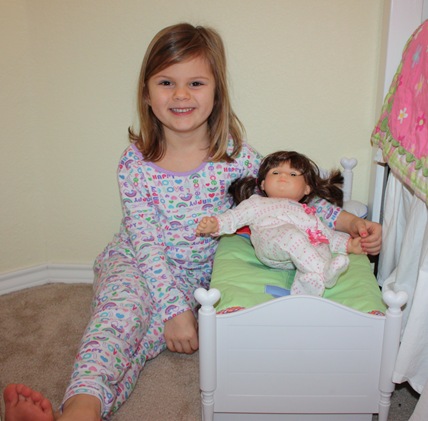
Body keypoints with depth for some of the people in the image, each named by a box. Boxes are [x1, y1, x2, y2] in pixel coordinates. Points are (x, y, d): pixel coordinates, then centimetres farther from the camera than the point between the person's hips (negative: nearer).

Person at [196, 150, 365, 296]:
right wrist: (214, 224, 1)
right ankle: (321, 270, -46)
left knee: (323, 248, -28)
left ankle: (307, 285, -49)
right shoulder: (256, 203, 34)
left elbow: (328, 234, 36)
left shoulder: (307, 213, 43)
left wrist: (349, 244, 18)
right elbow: (233, 218, 21)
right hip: (270, 242, -4)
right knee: (290, 233, -35)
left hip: (309, 246, 4)